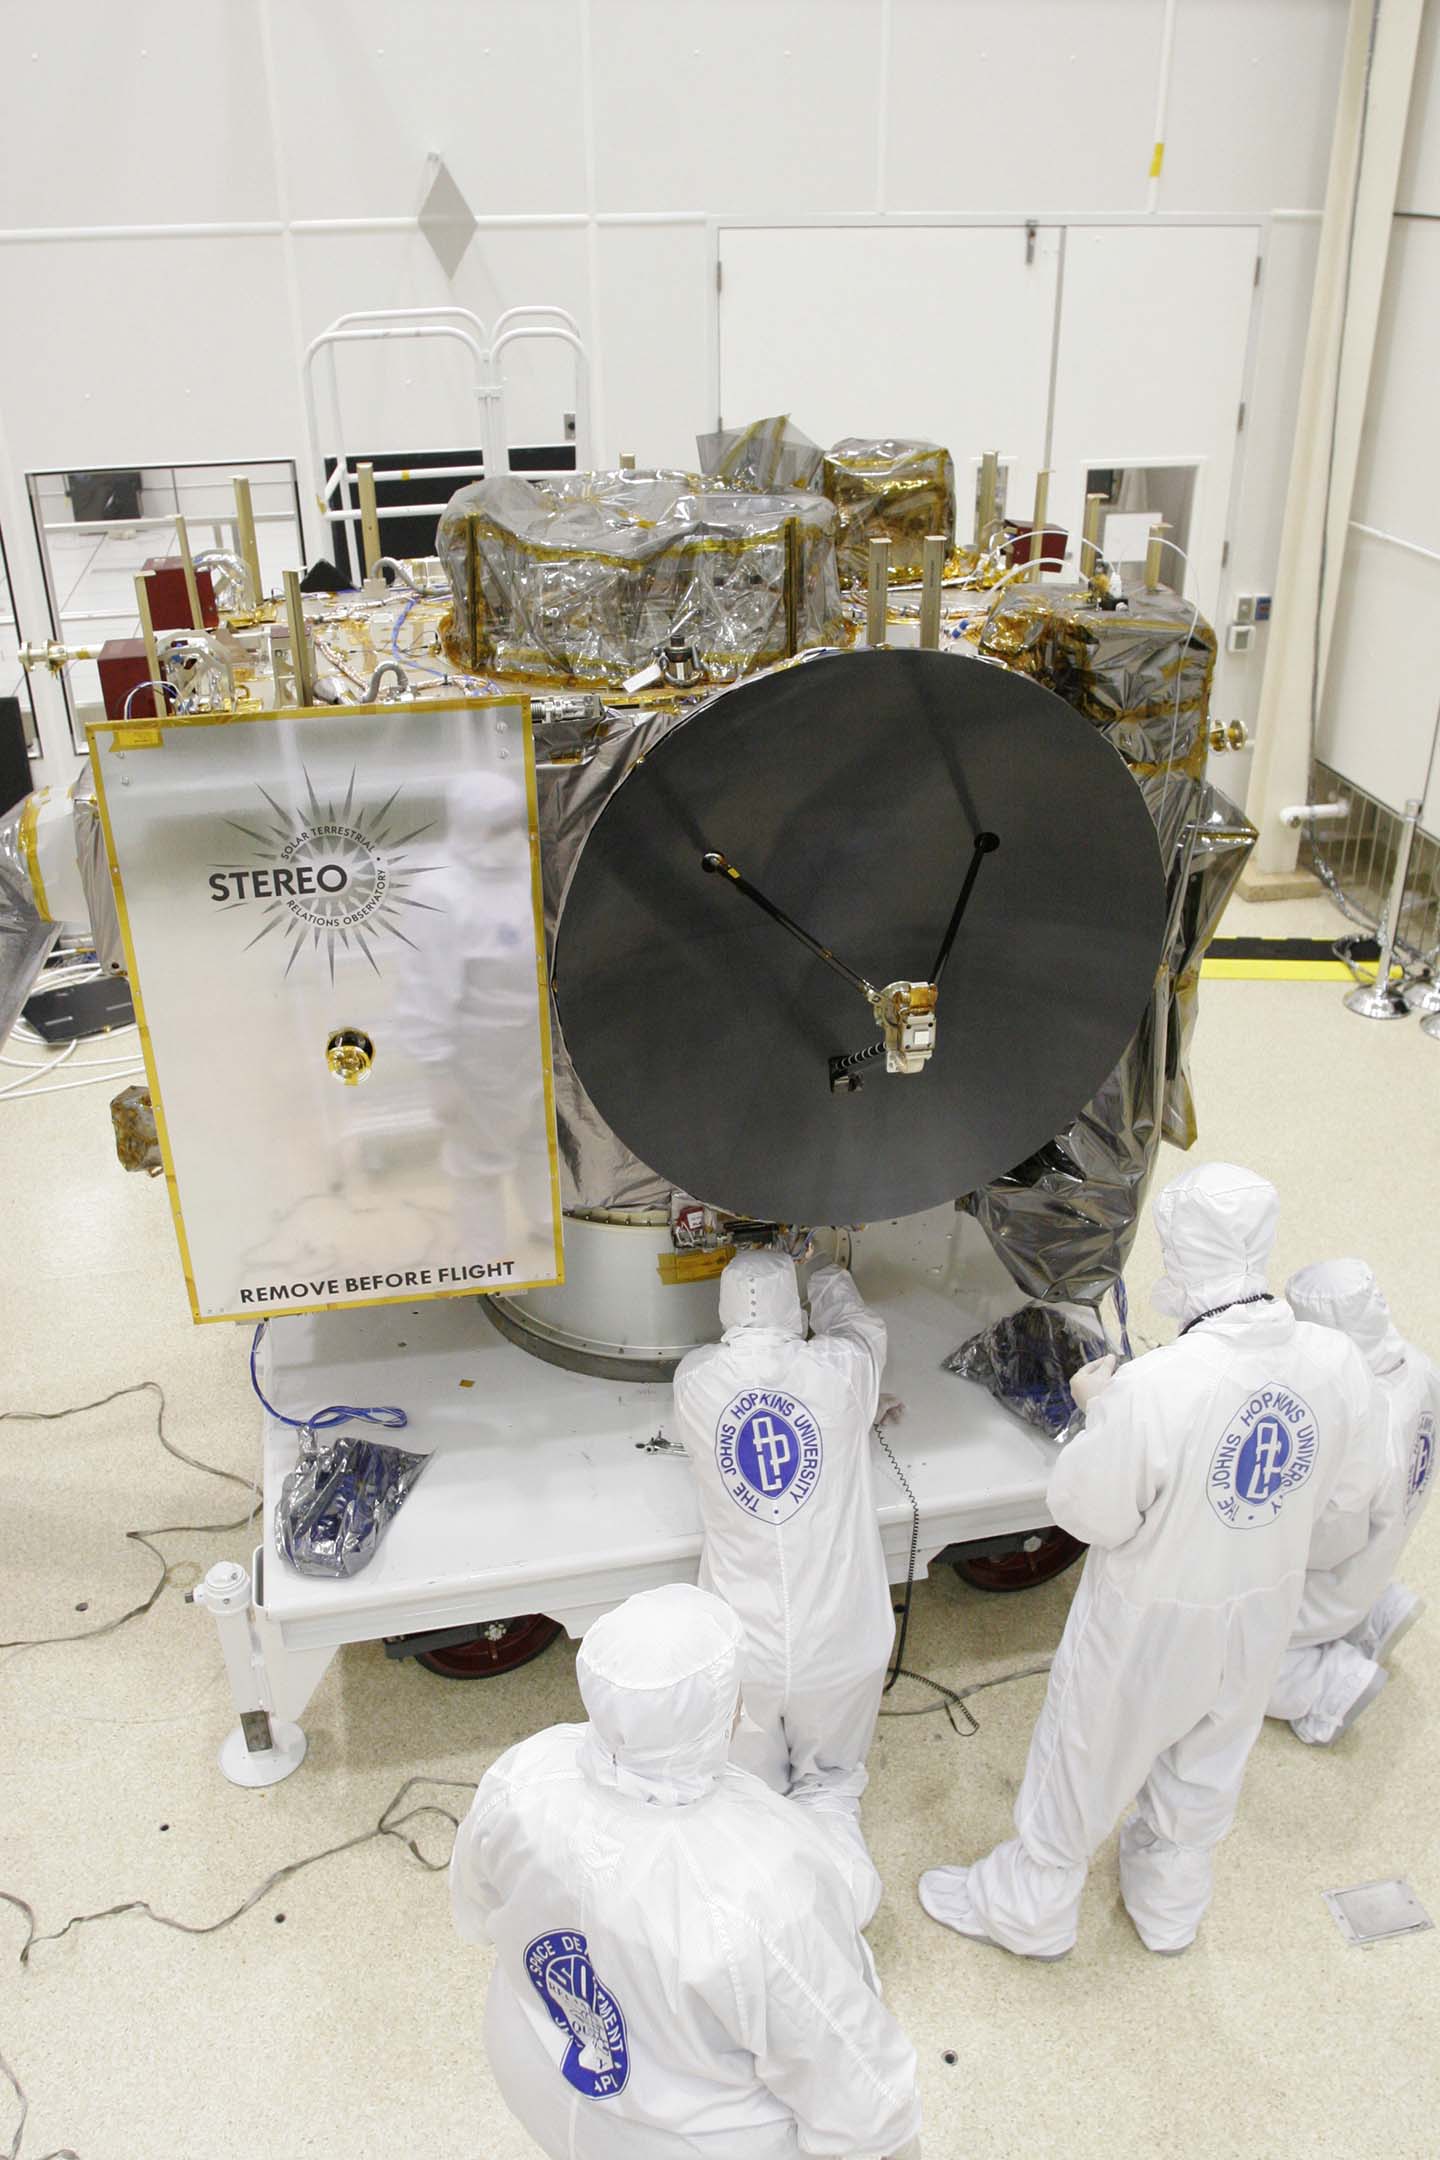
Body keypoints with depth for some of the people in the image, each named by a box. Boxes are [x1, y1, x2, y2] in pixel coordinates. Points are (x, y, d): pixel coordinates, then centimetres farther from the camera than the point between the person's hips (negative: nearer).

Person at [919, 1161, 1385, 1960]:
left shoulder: (1152, 1390, -38)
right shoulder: (1336, 1364, -21)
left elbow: (1088, 1513, -22)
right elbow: (1342, 1494, -4)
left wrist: (1099, 1407, -9)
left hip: (1149, 1624, -5)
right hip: (1261, 1614, 5)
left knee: (1082, 1767, 22)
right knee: (1204, 1771, 30)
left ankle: (1026, 1908, 47)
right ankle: (1170, 1907, 56)